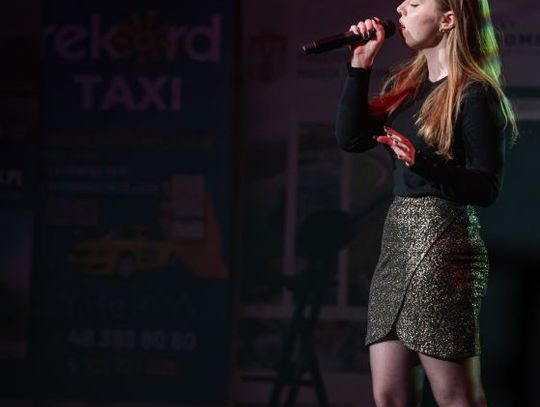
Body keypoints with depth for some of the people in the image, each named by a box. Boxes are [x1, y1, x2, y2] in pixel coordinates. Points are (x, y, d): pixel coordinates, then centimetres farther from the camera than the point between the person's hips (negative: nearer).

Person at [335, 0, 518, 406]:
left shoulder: (475, 94, -10)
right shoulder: (406, 82, 15)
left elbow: (486, 188, -13)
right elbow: (350, 138, 9)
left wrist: (424, 163, -28)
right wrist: (360, 67, 4)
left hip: (442, 241, -8)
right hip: (397, 237, 8)